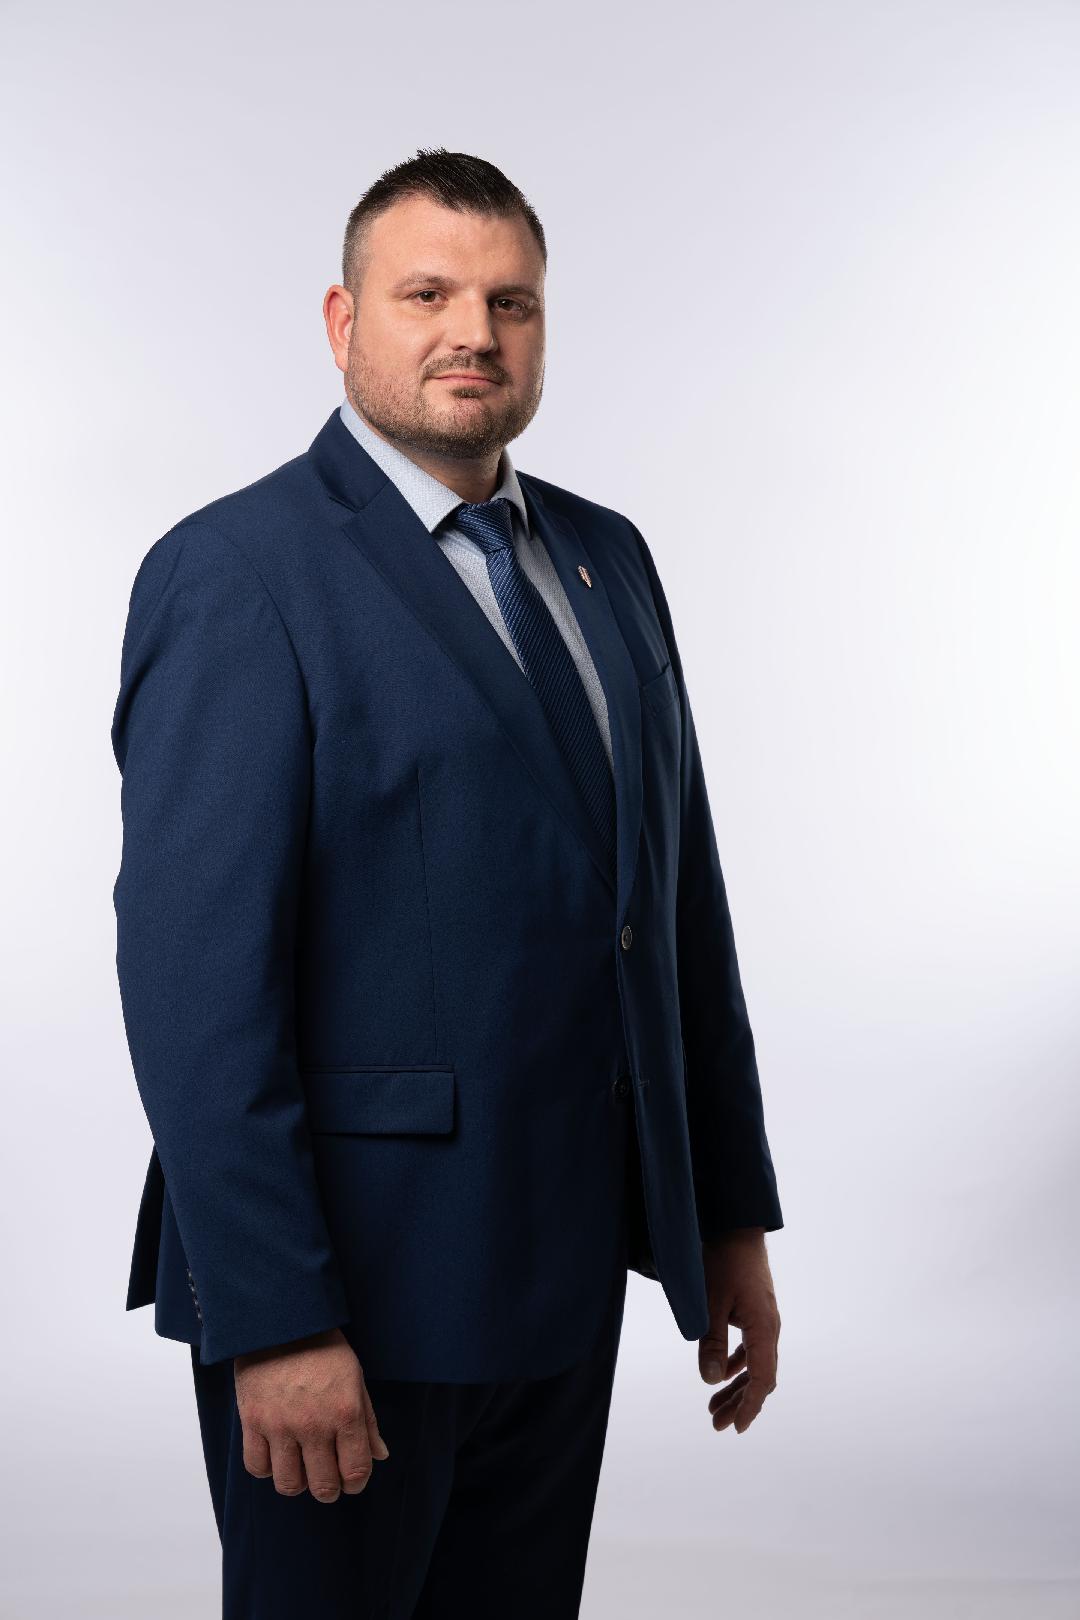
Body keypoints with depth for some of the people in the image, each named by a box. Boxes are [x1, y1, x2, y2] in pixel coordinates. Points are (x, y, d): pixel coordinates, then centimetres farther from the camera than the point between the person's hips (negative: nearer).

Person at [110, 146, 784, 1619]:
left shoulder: (607, 559, 11)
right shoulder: (238, 574, -12)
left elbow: (683, 896, 13)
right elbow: (192, 975, -18)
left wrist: (733, 1216, 12)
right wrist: (275, 1323, -21)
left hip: (572, 1273, 7)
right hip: (354, 1277, -6)